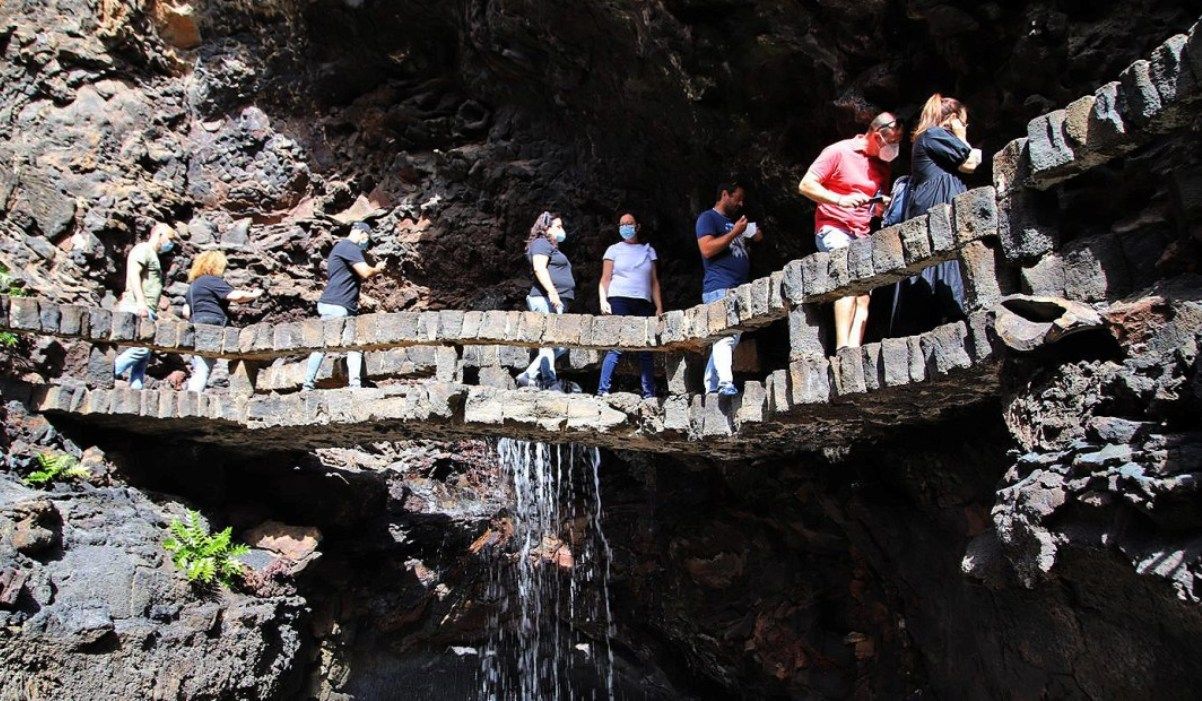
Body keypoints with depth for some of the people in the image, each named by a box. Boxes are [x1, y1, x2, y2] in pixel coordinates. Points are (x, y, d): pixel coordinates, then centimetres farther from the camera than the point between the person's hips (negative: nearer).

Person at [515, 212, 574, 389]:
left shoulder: (553, 248, 31)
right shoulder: (542, 243, 0)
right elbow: (539, 268, -16)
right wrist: (552, 292, -25)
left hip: (557, 302, 10)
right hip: (547, 300, -10)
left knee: (560, 344, 3)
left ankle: (529, 375, 3)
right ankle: (550, 382, -19)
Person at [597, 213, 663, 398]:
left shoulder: (648, 251, 19)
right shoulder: (614, 250, 12)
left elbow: (654, 282, 16)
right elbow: (605, 279, 7)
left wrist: (659, 308, 7)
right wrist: (603, 300, -9)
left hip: (644, 304, 3)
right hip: (619, 301, -3)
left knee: (646, 350, -2)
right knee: (617, 347, -13)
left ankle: (649, 394, -1)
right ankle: (603, 390, -13)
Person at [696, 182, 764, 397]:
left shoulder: (733, 222, 28)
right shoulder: (708, 217, 1)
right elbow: (707, 249, -13)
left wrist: (755, 236, 17)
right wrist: (735, 232, -10)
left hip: (738, 290, 9)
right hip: (719, 289, -9)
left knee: (731, 339, 5)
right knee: (725, 336, -19)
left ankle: (711, 387, 7)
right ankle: (725, 383, -26)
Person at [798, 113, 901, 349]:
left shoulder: (883, 164, 14)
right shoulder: (838, 152, -5)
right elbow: (805, 185, -10)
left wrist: (883, 206, -1)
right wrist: (841, 200, -21)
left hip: (862, 235, 7)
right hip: (833, 228, -7)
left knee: (864, 294, -7)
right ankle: (842, 348, -32)